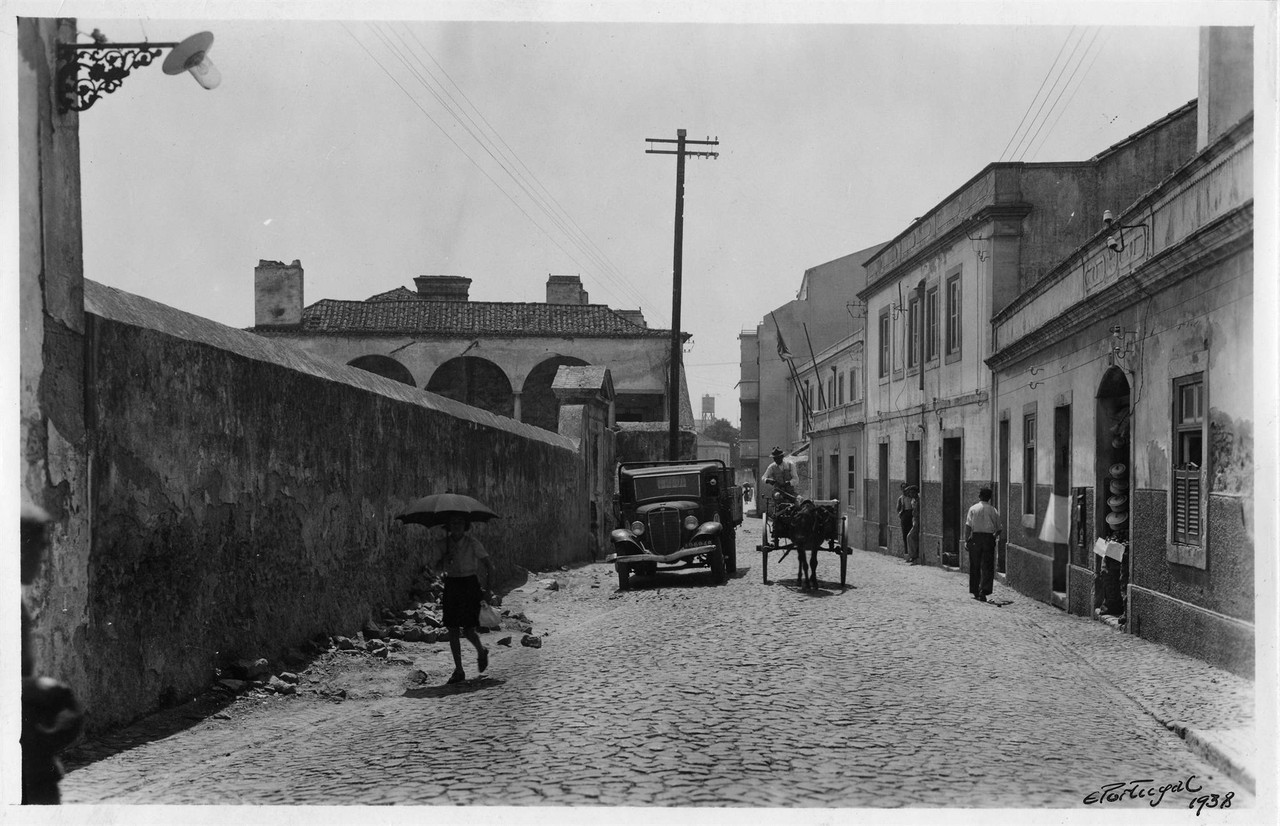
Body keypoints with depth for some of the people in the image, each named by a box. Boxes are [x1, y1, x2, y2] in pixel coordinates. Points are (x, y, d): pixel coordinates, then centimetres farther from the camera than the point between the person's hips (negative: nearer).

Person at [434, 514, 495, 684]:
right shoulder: (444, 543, 4)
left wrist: (488, 589, -8)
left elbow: (489, 566, -4)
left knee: (468, 630, -8)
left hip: (469, 585, -4)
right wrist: (445, 559, -12)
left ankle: (481, 652, 25)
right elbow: (440, 569, 9)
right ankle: (458, 671, 9)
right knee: (452, 630, 0)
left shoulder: (472, 543, -7)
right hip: (451, 586, 4)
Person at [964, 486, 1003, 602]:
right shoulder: (993, 510, 3)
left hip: (975, 537, 0)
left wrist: (966, 540, -2)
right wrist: (995, 535, 25)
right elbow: (999, 528, 6)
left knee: (974, 567, 11)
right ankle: (983, 592, -10)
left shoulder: (973, 509, 0)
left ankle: (975, 592, 16)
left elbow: (968, 526, -5)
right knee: (987, 567, 1)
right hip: (989, 539, 0)